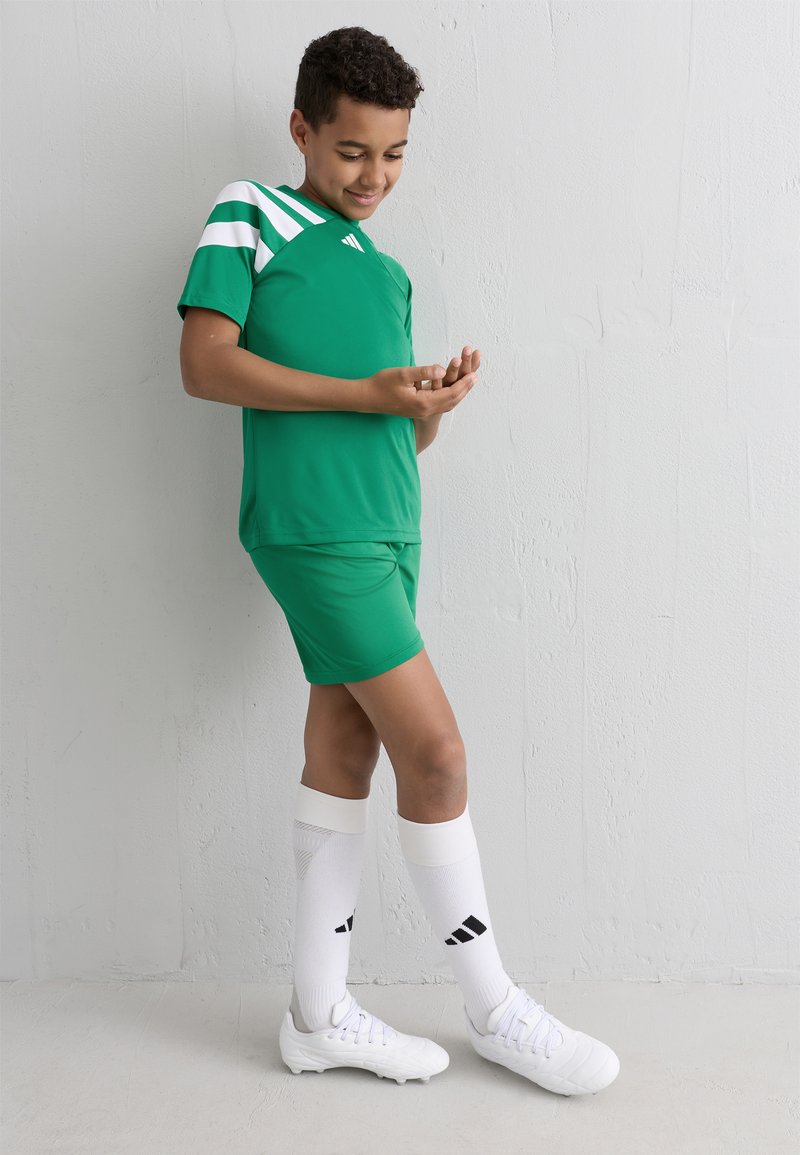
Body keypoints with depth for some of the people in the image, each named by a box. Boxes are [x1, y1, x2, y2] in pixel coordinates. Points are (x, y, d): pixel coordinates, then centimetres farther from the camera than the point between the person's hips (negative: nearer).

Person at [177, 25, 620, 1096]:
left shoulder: (387, 271, 23)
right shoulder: (252, 215, 4)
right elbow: (206, 364, -9)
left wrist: (432, 407, -2)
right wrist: (364, 393, -13)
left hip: (389, 527, 7)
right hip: (314, 526, -7)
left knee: (344, 750, 8)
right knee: (435, 749, -8)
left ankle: (320, 1012, 18)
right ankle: (494, 1008, 9)